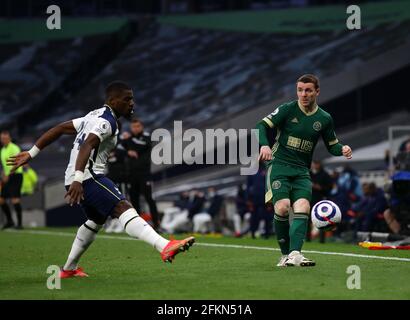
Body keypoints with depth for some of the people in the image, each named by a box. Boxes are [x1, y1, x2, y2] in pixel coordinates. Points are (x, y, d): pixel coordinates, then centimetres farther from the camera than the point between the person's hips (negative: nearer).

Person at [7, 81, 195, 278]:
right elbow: (86, 146, -25)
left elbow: (60, 129, 24)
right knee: (123, 208, -26)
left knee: (97, 220, 29)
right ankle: (165, 247, -46)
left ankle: (69, 269, 38)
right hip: (88, 176, -10)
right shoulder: (107, 121, -10)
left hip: (78, 179, 10)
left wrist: (31, 153, 27)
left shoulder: (95, 116, 22)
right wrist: (78, 179, -38)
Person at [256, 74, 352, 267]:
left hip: (302, 171, 3)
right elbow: (261, 126, -5)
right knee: (282, 207, -21)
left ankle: (295, 254, -30)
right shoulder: (287, 109, -2)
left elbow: (332, 145, 19)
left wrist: (342, 149, -4)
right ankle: (285, 254, -7)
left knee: (303, 208, -19)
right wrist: (264, 145, -23)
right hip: (278, 165, -3)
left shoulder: (324, 119, 8)